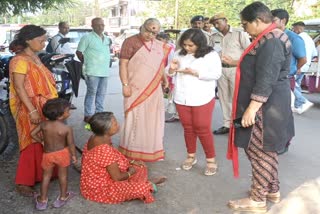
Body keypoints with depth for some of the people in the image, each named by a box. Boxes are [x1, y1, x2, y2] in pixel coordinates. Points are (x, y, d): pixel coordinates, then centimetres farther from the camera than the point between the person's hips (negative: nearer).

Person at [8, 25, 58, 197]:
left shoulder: (34, 57, 10)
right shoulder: (20, 61, -18)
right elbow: (19, 87, -22)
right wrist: (32, 111, -26)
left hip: (43, 107, 9)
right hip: (30, 108, -9)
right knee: (33, 144, -3)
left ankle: (40, 175, 31)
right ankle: (23, 182, 9)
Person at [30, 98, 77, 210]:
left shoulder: (44, 124, -10)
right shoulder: (67, 128, -20)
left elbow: (33, 134, -2)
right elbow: (71, 144, -14)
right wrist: (73, 155, 2)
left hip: (47, 154, 3)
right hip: (62, 153, -3)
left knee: (46, 176, 18)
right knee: (63, 175, 16)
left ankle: (42, 200, 27)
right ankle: (63, 197, 29)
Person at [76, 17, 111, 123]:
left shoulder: (106, 39, 15)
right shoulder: (87, 37, -6)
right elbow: (79, 52, -4)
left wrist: (106, 64, 15)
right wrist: (87, 62, 1)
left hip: (105, 71, 7)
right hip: (93, 71, -7)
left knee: (101, 93, 11)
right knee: (91, 93, -3)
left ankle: (99, 113, 21)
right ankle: (88, 115, 3)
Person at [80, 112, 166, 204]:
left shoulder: (96, 138, -3)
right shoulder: (104, 149, -33)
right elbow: (117, 177, -25)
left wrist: (131, 162, 6)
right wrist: (130, 173, -5)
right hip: (100, 189, -10)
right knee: (142, 188, -16)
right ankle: (148, 185, 12)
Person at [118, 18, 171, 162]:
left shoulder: (159, 46, 12)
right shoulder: (131, 42, -6)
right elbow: (123, 64, -10)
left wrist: (164, 78, 6)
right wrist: (125, 84, -17)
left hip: (154, 91, 6)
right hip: (136, 90, -6)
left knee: (153, 120, 12)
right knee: (135, 120, 1)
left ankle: (151, 149, 27)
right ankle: (132, 151, 13)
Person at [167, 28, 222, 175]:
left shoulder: (211, 55, -6)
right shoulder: (179, 54, 7)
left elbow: (216, 74, -15)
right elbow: (169, 73, 12)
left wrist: (195, 72, -22)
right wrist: (172, 69, -12)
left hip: (202, 99, -4)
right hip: (182, 98, 4)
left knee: (203, 129, 0)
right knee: (188, 128, 14)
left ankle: (211, 159, 15)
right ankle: (191, 156, 29)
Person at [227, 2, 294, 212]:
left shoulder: (270, 42, -21)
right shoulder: (272, 38, 12)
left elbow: (266, 81, -26)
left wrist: (252, 108, -26)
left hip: (265, 108, -11)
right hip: (270, 106, 11)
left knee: (258, 151, 0)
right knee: (266, 150, 19)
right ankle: (273, 191, 33)